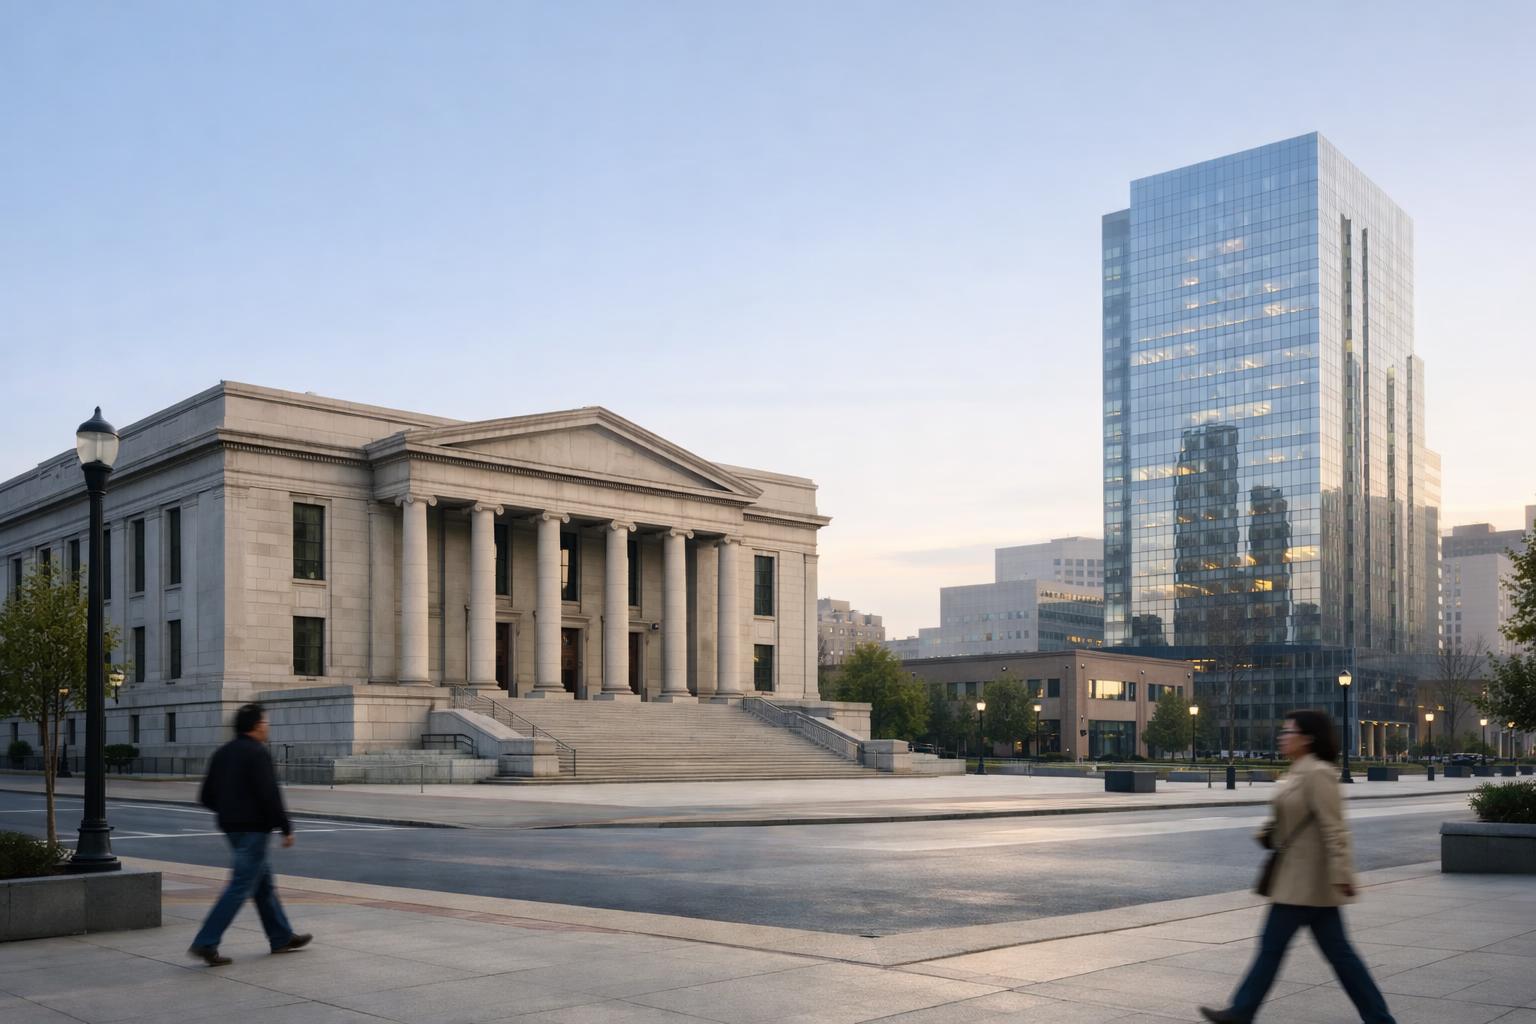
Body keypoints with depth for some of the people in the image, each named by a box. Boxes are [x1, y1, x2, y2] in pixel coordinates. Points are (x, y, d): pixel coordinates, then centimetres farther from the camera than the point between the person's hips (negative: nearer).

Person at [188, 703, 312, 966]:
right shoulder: (257, 753, -15)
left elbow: (207, 796, 13)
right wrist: (286, 828, -14)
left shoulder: (223, 753, 11)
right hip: (253, 828, -9)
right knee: (241, 886, -7)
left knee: (264, 882, 16)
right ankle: (205, 943, -10)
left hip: (231, 826, 10)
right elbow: (270, 796, -20)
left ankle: (282, 937, 25)